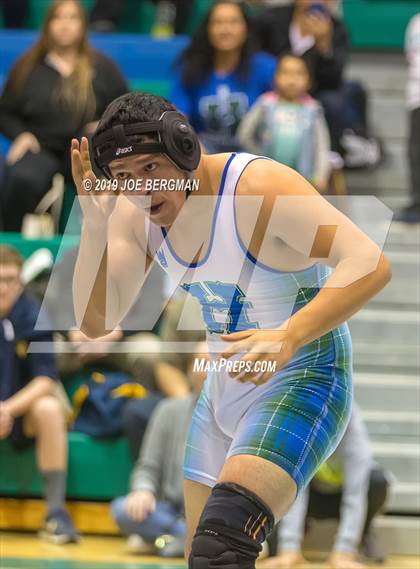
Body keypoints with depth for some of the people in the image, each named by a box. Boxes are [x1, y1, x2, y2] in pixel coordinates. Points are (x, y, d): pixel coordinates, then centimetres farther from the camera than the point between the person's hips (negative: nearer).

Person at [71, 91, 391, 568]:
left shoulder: (259, 187, -24)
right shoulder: (136, 212, -3)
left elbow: (370, 265, -31)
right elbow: (95, 321, -7)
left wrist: (287, 338, -43)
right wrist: (95, 223, -21)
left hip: (302, 382, -8)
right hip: (224, 392, 8)